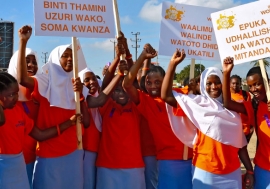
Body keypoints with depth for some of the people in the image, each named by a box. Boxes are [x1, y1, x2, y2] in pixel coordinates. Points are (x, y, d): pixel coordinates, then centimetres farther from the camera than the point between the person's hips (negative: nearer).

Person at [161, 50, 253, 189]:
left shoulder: (231, 110, 9)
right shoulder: (197, 103, -2)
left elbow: (240, 143, 11)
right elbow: (166, 95, -12)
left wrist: (250, 170, 8)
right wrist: (173, 64, -14)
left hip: (232, 172, 4)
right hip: (205, 171, -3)